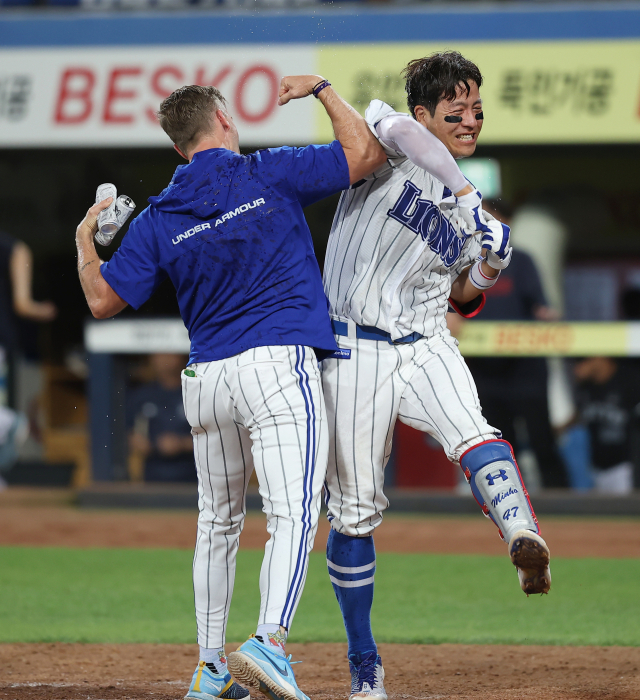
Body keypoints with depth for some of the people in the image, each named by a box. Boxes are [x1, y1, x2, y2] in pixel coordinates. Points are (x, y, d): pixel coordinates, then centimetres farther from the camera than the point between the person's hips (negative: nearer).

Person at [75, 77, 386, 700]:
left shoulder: (157, 220, 6)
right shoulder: (269, 175, -2)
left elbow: (102, 301, 5)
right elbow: (365, 152, -2)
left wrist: (85, 239, 23)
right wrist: (321, 89, 13)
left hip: (205, 379, 5)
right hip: (277, 365, -5)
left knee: (218, 523, 19)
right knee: (293, 514, -13)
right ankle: (269, 643, -33)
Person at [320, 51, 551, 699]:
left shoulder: (467, 213, 13)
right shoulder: (386, 145, -3)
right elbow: (405, 134, -28)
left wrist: (487, 270, -1)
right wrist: (466, 195, -34)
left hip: (426, 347, 4)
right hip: (355, 349, -4)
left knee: (470, 431, -29)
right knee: (354, 513, 1)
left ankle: (524, 540, -56)